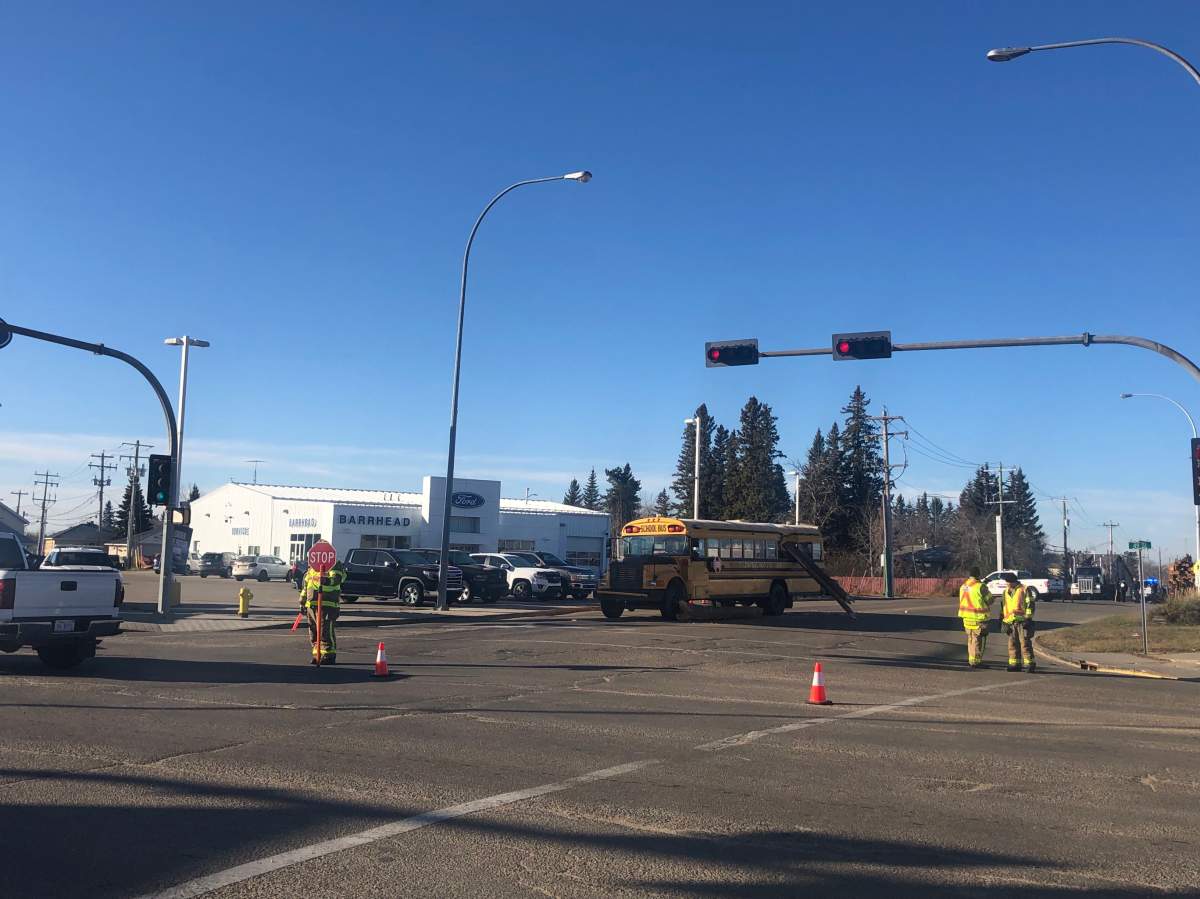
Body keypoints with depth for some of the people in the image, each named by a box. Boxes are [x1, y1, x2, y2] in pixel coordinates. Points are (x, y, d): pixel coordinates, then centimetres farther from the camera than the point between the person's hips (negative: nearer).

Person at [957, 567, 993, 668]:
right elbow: (990, 599, -9)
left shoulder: (963, 586, 7)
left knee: (970, 639, 18)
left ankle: (971, 659, 26)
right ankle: (975, 661, 3)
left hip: (967, 616, 7)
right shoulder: (980, 586, -17)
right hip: (978, 618, -7)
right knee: (977, 640, 0)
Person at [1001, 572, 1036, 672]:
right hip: (1010, 622, 6)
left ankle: (1030, 664, -6)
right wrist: (1003, 620, 20)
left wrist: (1028, 618, -11)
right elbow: (1003, 606, 24)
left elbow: (1030, 604, -5)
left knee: (1025, 643, -9)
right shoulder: (1006, 591, 17)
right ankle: (1015, 664, 13)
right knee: (1012, 644, 7)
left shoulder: (1024, 589, -2)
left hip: (1022, 621, -6)